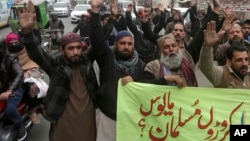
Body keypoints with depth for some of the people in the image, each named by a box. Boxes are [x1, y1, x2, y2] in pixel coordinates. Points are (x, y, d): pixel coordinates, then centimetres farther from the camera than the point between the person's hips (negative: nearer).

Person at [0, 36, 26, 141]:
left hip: (14, 89, -6)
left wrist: (9, 91, -31)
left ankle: (21, 127, -2)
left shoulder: (10, 59, -10)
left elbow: (20, 74, -22)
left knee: (10, 110, -27)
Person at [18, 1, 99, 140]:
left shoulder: (86, 60, 0)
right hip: (64, 122, -2)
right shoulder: (56, 65, -7)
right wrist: (27, 31, -38)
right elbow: (36, 53, -19)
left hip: (88, 119, 2)